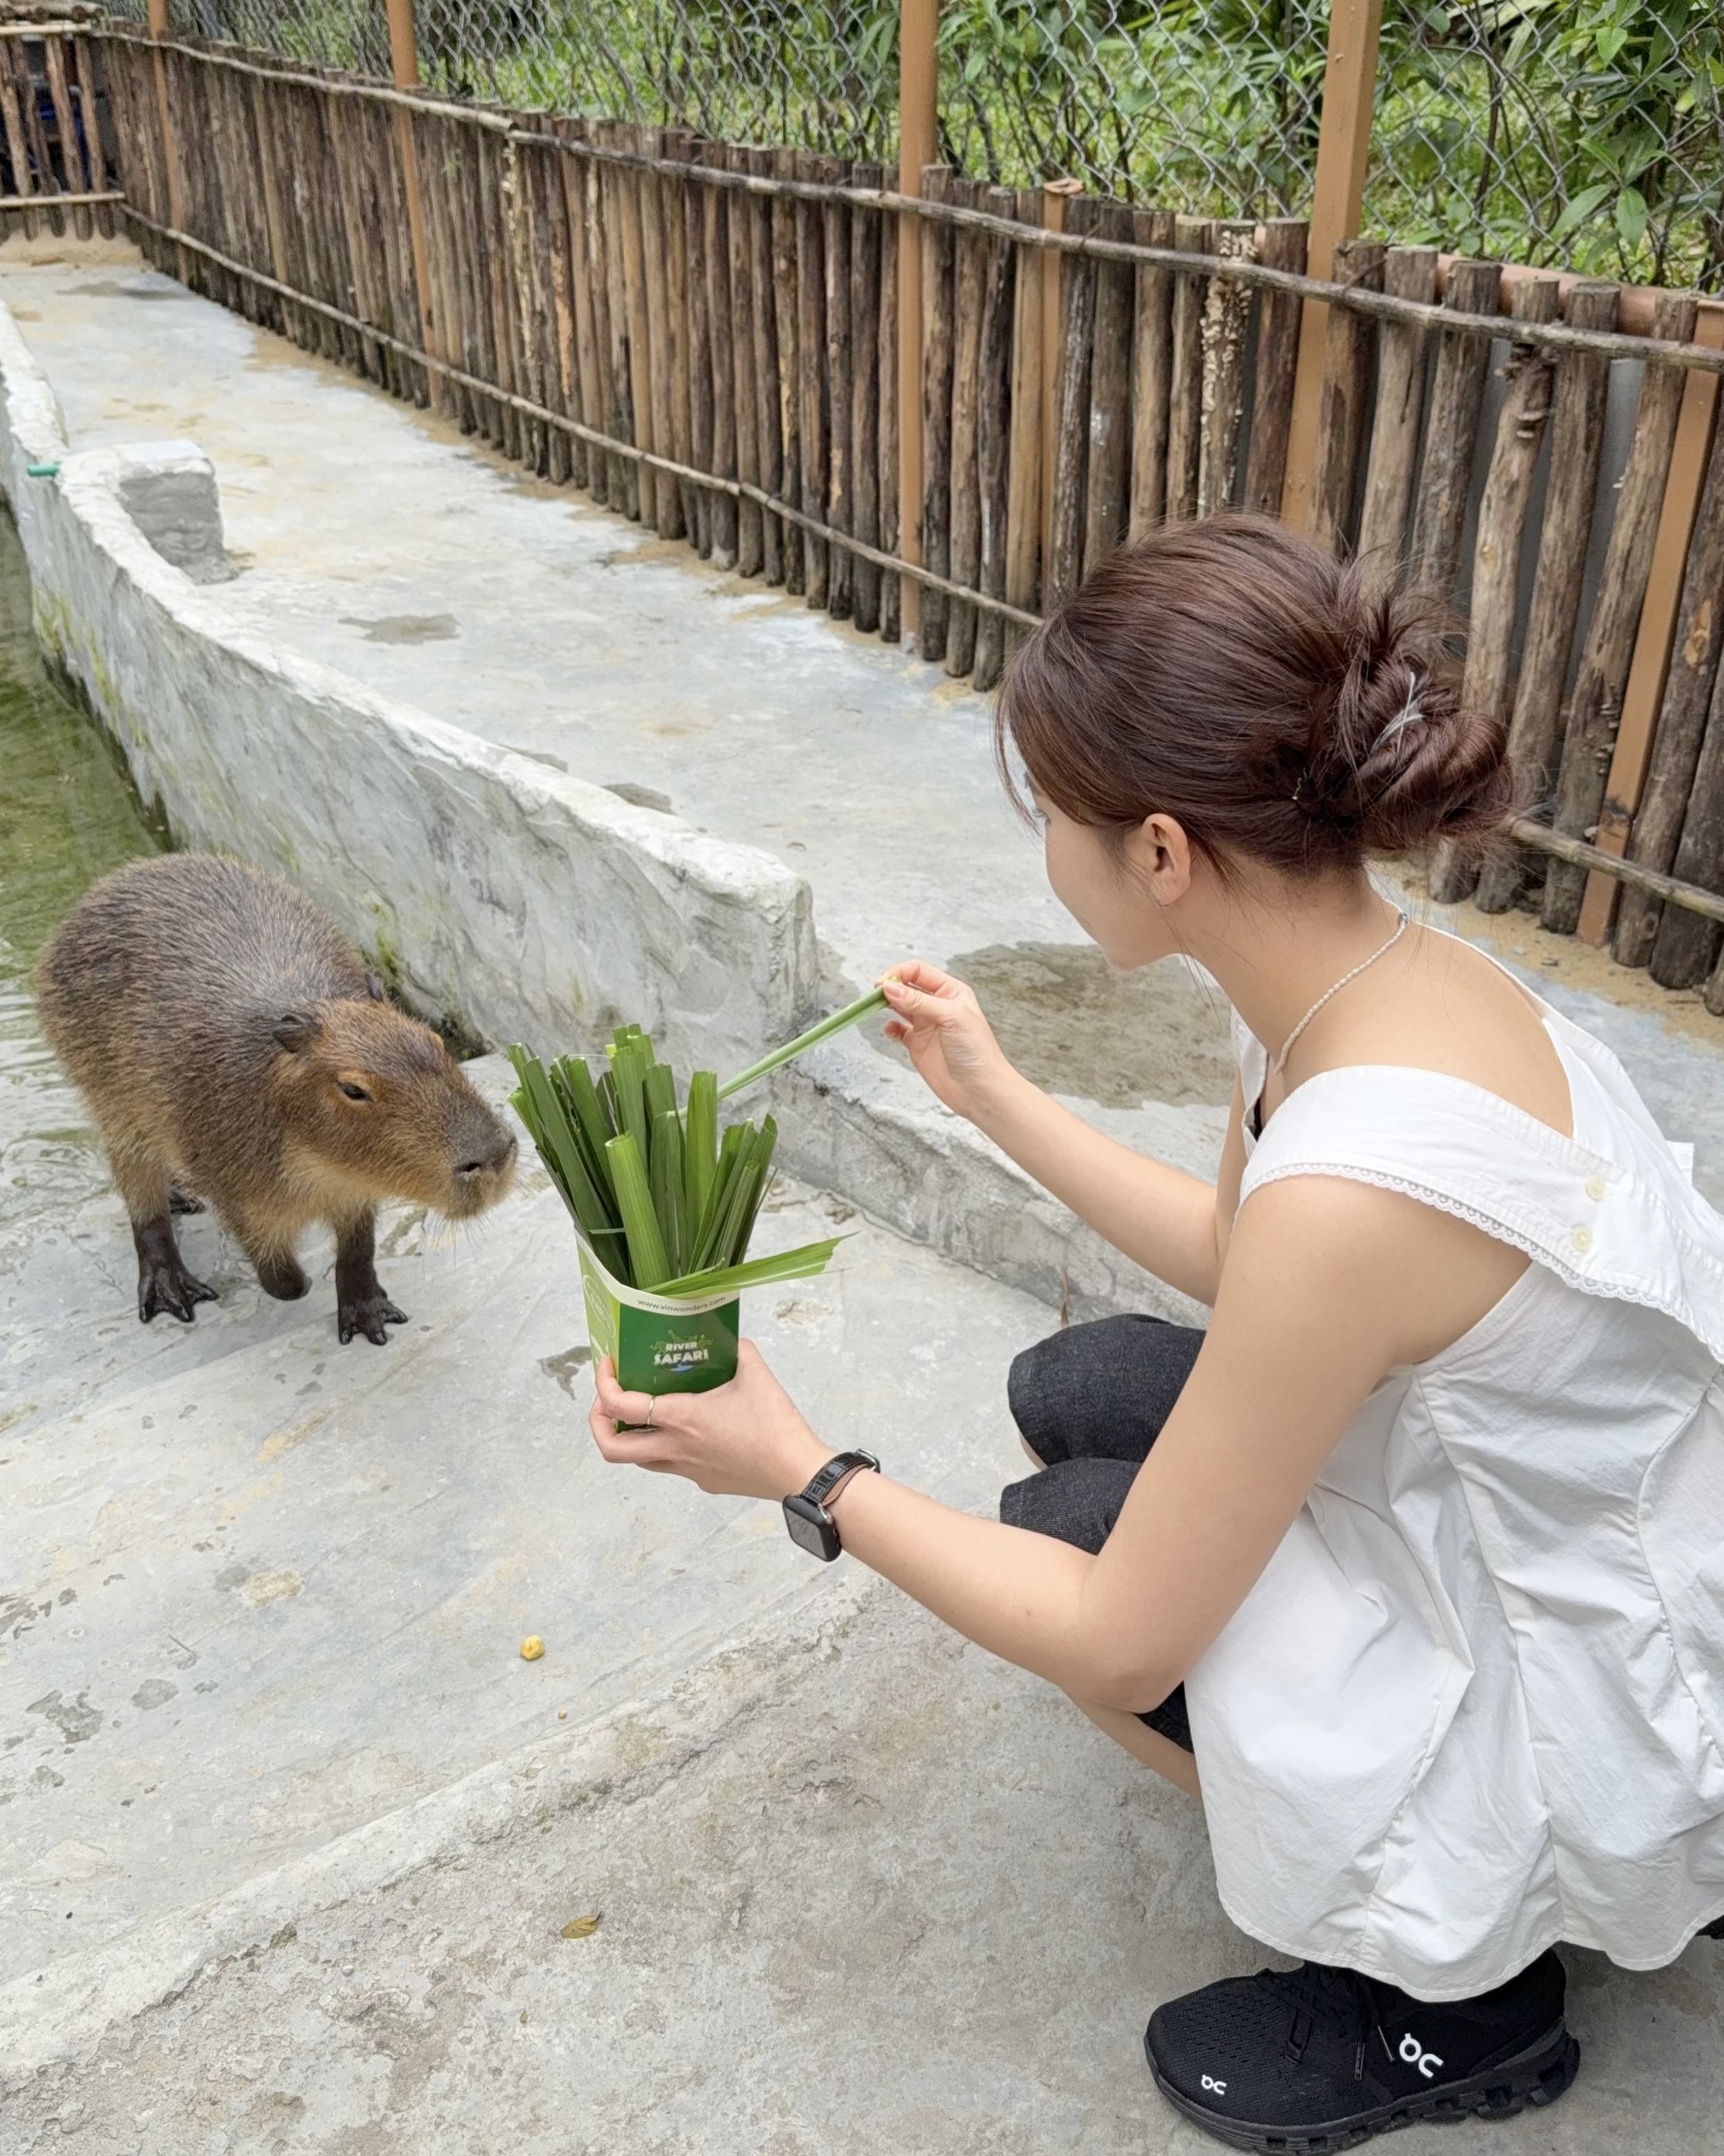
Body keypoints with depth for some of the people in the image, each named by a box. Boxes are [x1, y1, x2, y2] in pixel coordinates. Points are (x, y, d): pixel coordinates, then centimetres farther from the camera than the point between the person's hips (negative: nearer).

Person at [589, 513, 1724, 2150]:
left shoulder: (1353, 1184, -37)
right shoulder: (1392, 973, -10)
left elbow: (1121, 1648, -25)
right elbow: (1230, 1256, 11)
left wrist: (799, 1475, -16)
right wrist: (995, 1098, 11)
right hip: (1556, 1529, 8)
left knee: (1066, 1532, -4)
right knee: (1070, 1396, 7)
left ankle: (1457, 2004, 13)